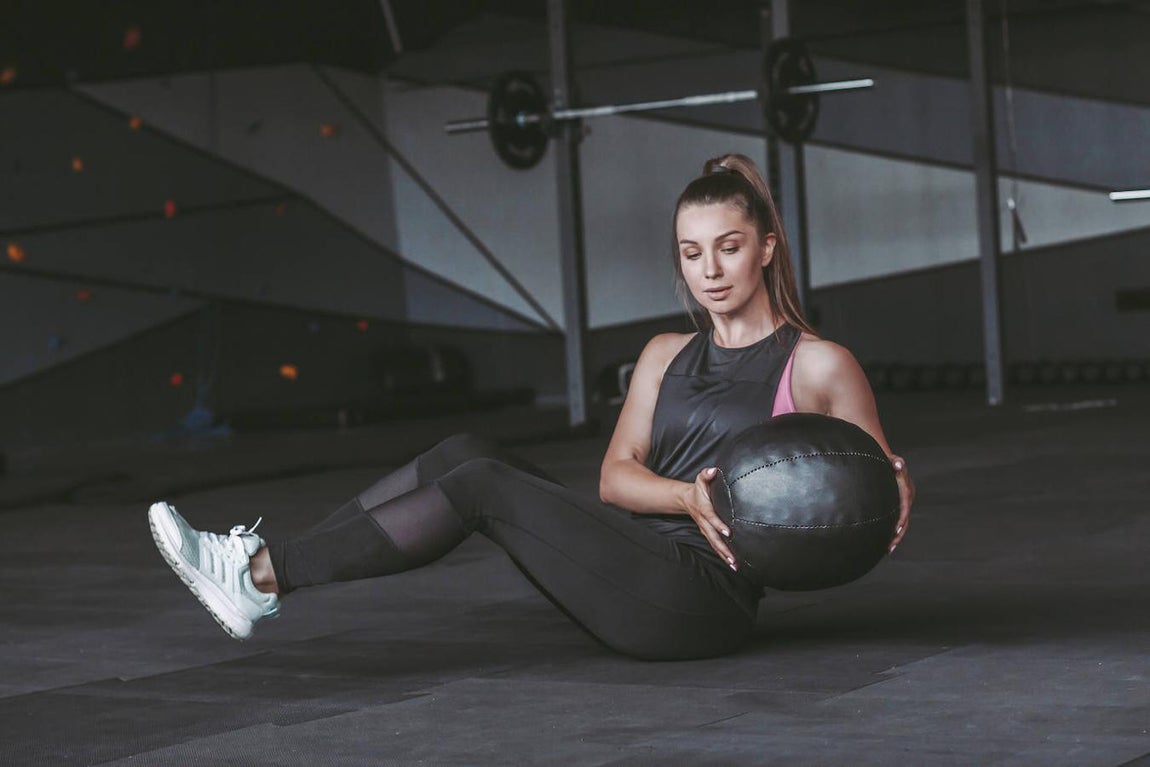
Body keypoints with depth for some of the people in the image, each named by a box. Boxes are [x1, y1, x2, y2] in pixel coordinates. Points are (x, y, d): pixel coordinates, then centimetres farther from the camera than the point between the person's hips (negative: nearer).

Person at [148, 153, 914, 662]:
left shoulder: (820, 365, 1)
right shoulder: (667, 354, 17)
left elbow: (887, 485, 5)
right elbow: (617, 473, 5)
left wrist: (895, 499, -20)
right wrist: (686, 497, -17)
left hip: (700, 598, -6)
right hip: (632, 563, 6)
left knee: (484, 488, -20)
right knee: (467, 453, -13)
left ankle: (264, 577, -21)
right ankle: (265, 566, -15)